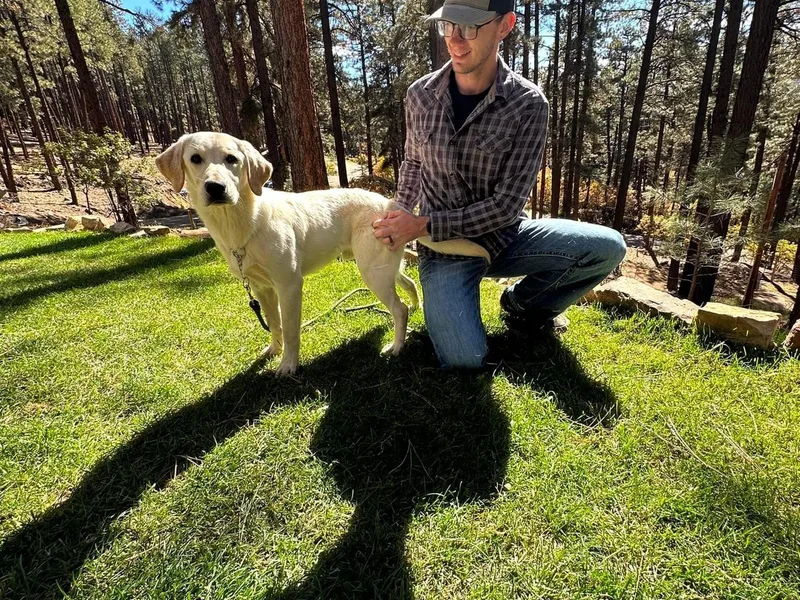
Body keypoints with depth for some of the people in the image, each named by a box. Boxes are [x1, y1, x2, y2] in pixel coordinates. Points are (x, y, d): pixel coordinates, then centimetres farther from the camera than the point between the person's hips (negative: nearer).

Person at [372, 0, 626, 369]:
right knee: (464, 360, -25)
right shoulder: (420, 95, -4)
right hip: (444, 248, -1)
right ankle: (447, 309, 13)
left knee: (607, 247, -19)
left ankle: (524, 303, 10)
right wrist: (398, 221, 14)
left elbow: (508, 203, -17)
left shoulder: (528, 104, -13)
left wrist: (424, 225, -20)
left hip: (504, 236, 1)